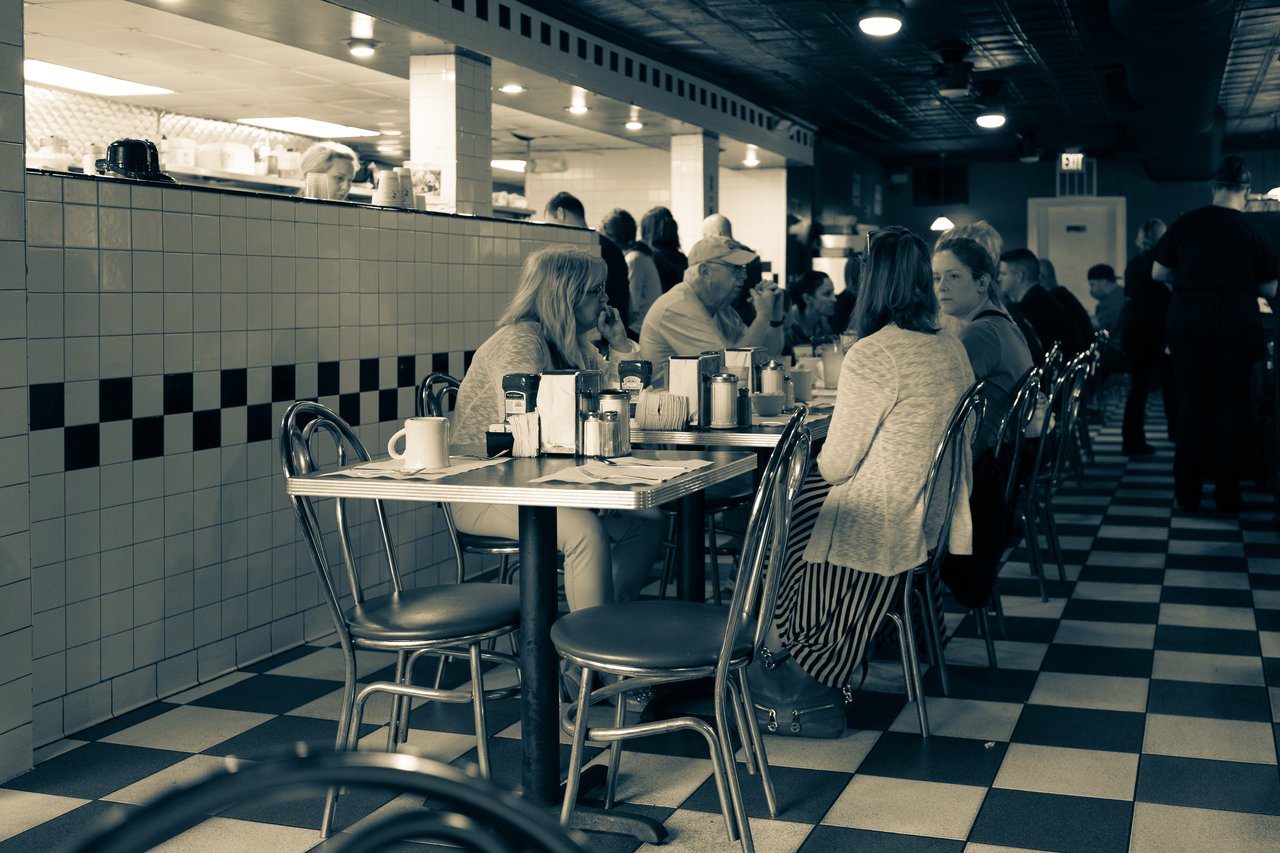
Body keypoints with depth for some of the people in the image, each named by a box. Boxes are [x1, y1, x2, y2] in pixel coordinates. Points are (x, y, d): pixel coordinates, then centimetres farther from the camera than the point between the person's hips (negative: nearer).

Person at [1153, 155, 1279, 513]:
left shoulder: (1185, 224, 0)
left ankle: (1188, 492, 11)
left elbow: (1158, 273, 7)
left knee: (1191, 405, 8)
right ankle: (1227, 494, 9)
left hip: (1188, 324, 2)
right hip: (1238, 326, -1)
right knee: (1231, 407, 6)